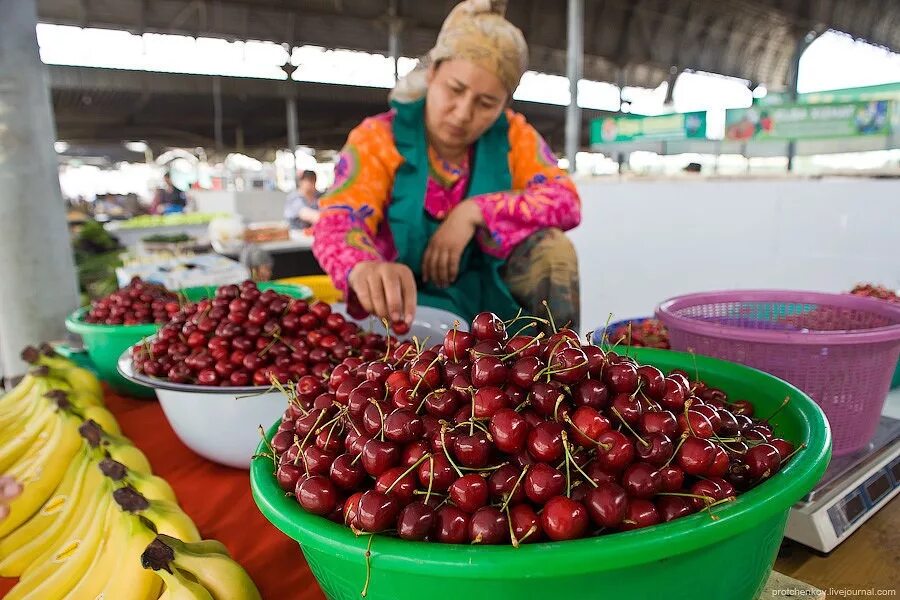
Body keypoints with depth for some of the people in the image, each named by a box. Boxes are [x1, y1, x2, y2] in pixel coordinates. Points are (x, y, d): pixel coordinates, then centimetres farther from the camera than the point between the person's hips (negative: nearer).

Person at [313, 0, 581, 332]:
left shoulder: (513, 134, -3)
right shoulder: (378, 138, -13)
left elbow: (566, 200, -13)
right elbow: (336, 223, -27)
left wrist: (476, 212, -27)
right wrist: (364, 268, -52)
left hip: (492, 296, 2)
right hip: (410, 302, -1)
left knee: (551, 246, -22)